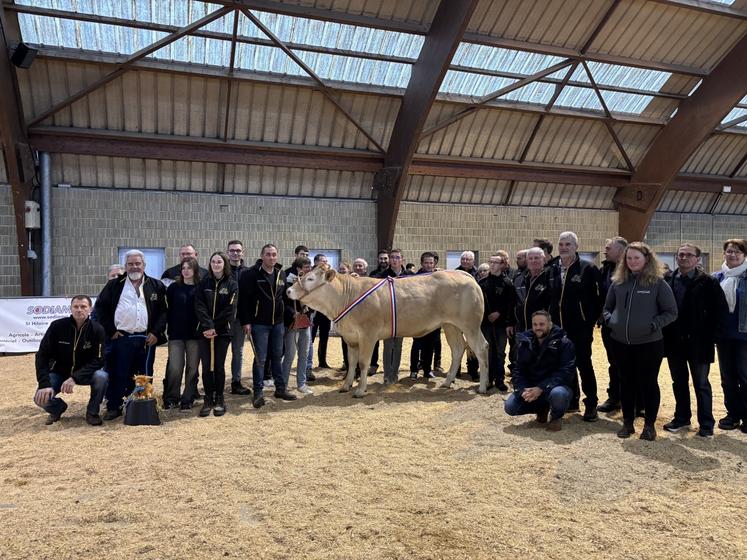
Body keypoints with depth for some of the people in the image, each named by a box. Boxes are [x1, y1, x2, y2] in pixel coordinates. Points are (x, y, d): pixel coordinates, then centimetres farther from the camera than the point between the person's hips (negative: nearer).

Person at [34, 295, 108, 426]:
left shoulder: (97, 329, -17)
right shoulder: (57, 326, -15)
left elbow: (98, 360, -20)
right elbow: (43, 355, -13)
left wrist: (75, 378, -33)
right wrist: (45, 384, -24)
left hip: (85, 372, -1)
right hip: (60, 372, 1)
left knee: (101, 377, -32)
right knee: (41, 398, -22)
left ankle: (92, 412, -5)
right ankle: (57, 408, 16)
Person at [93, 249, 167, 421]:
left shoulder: (156, 286, 7)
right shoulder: (114, 285, 7)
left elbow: (163, 311, 6)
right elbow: (100, 308, 7)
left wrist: (156, 332, -4)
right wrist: (110, 330, -1)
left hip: (147, 339, 1)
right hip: (121, 338, 0)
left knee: (145, 375, 7)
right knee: (118, 374, 2)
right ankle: (114, 407, 14)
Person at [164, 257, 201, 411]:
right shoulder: (173, 287, 4)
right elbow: (168, 310, 3)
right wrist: (169, 327, -4)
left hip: (194, 334, 0)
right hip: (176, 334, 0)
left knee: (192, 367, 5)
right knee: (174, 367, -3)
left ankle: (187, 400, 17)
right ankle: (171, 398, 15)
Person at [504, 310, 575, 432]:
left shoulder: (564, 343, -12)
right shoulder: (524, 343, 1)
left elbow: (566, 372, -20)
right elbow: (518, 370, 0)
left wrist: (541, 388, -29)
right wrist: (522, 390, -21)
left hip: (555, 385, -4)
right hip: (531, 387, 4)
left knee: (558, 394, -39)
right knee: (509, 407, -16)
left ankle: (556, 417, -1)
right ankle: (542, 408, 14)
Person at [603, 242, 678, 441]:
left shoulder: (658, 283, -5)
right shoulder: (618, 282, 5)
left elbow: (671, 312, -4)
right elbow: (607, 307, 16)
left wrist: (654, 325, -16)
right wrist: (610, 320, -2)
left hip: (649, 343, -3)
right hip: (620, 343, 4)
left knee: (649, 383, 8)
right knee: (627, 382, 13)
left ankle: (649, 425, 21)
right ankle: (628, 422, 25)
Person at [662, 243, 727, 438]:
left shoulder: (707, 283, -6)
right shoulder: (667, 281, 2)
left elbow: (721, 310, -6)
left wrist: (711, 336, -10)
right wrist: (664, 334, 1)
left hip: (698, 342, -3)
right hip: (674, 342, 3)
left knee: (701, 384, 7)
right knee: (679, 382, 15)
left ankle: (706, 424, 18)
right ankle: (682, 418, 29)